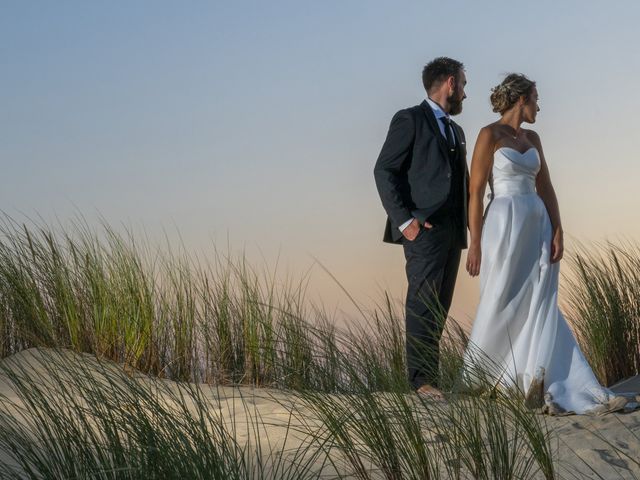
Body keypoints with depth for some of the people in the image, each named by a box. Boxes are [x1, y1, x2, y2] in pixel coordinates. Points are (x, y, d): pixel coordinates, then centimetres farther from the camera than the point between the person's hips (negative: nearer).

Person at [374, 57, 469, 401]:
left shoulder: (456, 131, 24)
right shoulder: (410, 120, -1)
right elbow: (384, 171, -8)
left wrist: (472, 225, 11)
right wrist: (403, 219, -15)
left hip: (452, 230, 7)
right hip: (424, 229, -7)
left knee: (440, 307, 4)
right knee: (423, 304, -10)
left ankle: (429, 370, 7)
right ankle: (421, 378, -10)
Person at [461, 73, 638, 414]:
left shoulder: (532, 139, 16)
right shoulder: (489, 135, -5)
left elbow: (545, 188, 13)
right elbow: (475, 191, -9)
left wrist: (557, 232, 0)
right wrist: (475, 243, -12)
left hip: (537, 226, 7)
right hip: (504, 225, -7)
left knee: (541, 309, 0)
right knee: (500, 309, 2)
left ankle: (558, 392, -5)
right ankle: (474, 379, 21)